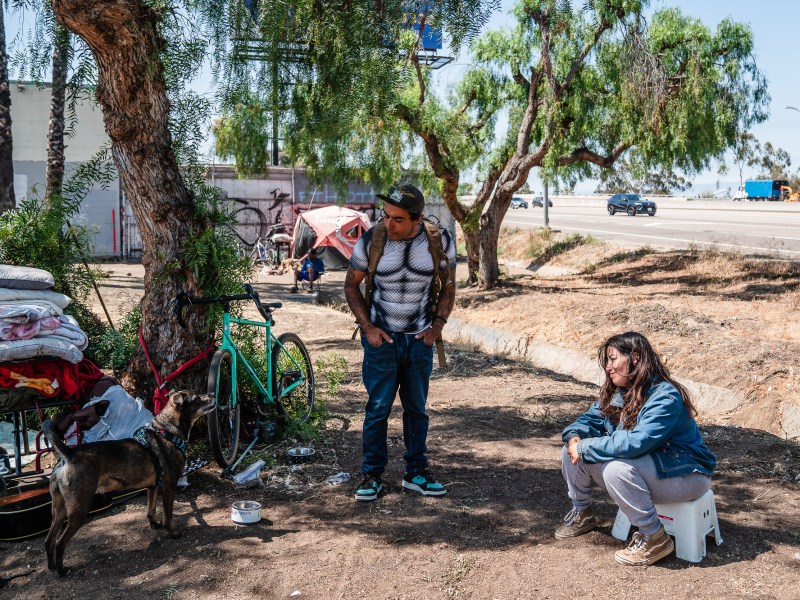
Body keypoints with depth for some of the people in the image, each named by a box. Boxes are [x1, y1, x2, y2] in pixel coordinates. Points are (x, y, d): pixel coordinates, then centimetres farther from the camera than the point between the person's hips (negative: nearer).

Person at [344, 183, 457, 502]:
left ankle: (416, 473, 23)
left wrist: (437, 325, -3)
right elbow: (351, 284, 1)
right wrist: (367, 326, -7)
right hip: (381, 336, -2)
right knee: (378, 408, 0)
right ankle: (372, 475, 13)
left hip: (420, 338, 2)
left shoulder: (439, 240, -9)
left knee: (417, 408, 10)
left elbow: (448, 285, 6)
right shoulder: (371, 240, -13)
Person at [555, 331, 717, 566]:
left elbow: (636, 442, -37)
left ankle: (655, 539, -18)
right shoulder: (616, 393, 1)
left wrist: (585, 448, -28)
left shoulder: (665, 397, -26)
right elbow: (591, 418, 10)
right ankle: (582, 513, 20)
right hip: (644, 465, 8)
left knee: (617, 468, -35)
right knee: (572, 453, -2)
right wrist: (575, 437, -14)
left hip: (685, 474, -8)